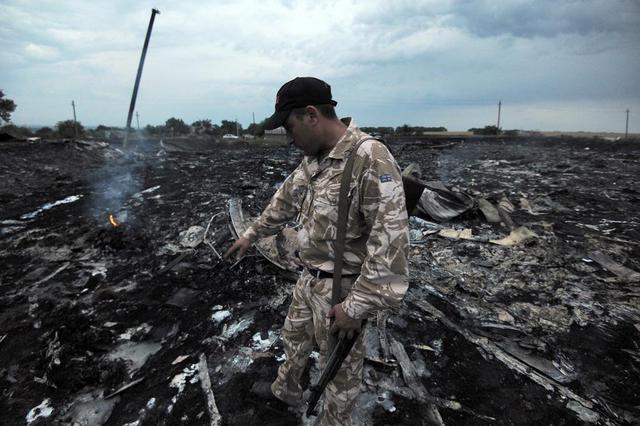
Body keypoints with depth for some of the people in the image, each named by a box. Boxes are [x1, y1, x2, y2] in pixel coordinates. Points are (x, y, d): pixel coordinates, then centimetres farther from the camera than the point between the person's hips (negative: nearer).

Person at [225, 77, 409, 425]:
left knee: (340, 366, 14)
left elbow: (390, 241, -30)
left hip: (343, 288, -9)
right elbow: (284, 200, 17)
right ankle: (286, 390, 57)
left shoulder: (371, 159, -27)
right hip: (309, 278, 9)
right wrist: (251, 235, 26)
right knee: (294, 337, 29)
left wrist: (357, 305, -26)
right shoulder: (313, 158, 2)